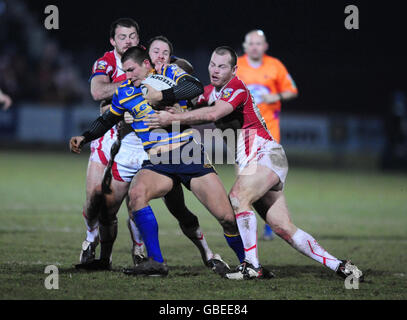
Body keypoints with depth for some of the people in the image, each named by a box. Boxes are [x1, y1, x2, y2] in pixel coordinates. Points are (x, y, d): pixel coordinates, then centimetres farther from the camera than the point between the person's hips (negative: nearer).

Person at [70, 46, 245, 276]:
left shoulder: (170, 73, 2)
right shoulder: (125, 92, 12)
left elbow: (195, 88, -18)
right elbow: (108, 119, 28)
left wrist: (161, 95, -22)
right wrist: (84, 138, 18)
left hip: (191, 157, -3)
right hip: (157, 163, 3)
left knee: (227, 218, -9)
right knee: (136, 193, -30)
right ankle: (156, 263, -26)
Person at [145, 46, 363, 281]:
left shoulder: (236, 88, -13)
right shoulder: (210, 92, 15)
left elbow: (212, 114, -29)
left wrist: (172, 119, -28)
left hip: (268, 155, -8)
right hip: (253, 163, 8)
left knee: (238, 197, -29)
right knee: (283, 228, -1)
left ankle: (252, 266, -27)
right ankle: (339, 266, 3)